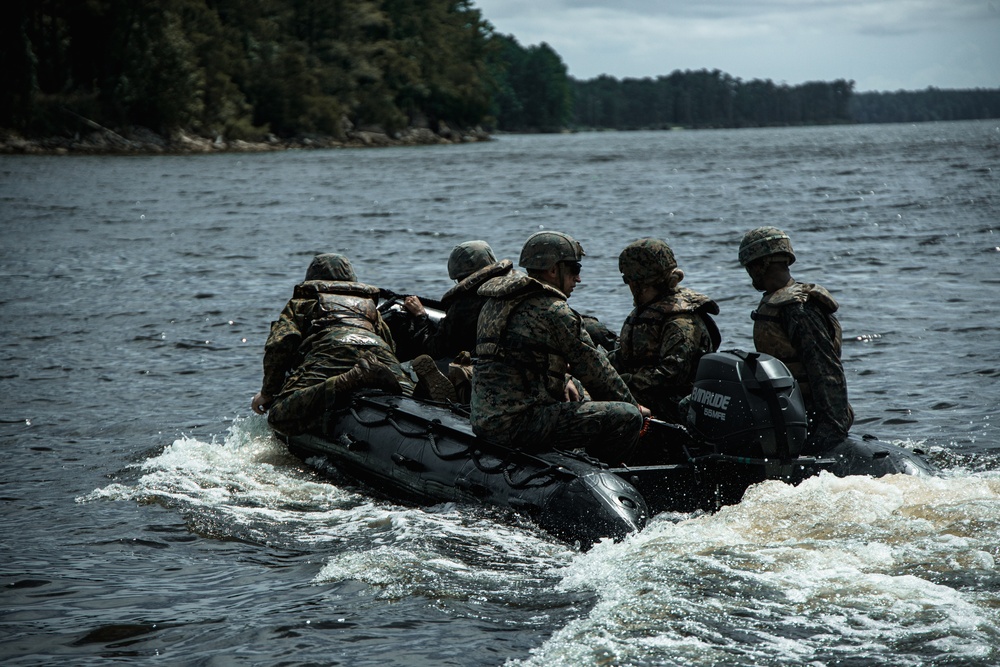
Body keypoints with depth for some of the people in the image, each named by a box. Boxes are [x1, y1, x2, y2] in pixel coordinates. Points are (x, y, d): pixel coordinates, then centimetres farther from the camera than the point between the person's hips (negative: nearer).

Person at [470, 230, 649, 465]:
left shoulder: (495, 303, 15)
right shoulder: (553, 311, -11)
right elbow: (594, 368, -4)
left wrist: (563, 379, 15)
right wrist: (633, 405, 9)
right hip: (518, 424, -10)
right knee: (628, 418, -12)